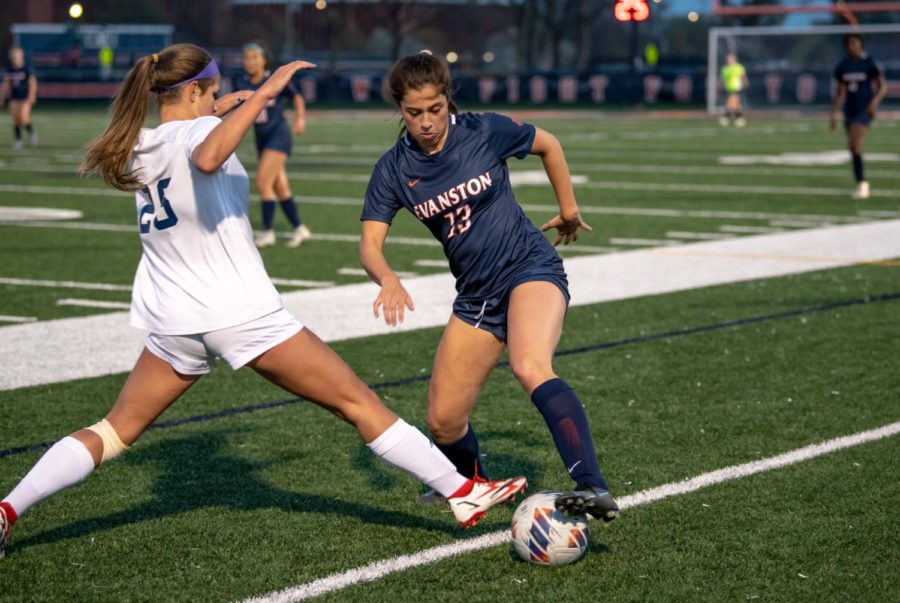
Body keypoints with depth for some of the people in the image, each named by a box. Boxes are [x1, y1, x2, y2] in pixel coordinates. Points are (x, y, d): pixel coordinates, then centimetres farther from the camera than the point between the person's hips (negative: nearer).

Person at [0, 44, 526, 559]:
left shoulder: (136, 147, 10)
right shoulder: (200, 132, -11)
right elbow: (207, 158, -37)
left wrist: (220, 110, 30)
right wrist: (262, 94, -30)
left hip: (172, 322, 6)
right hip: (242, 314, -6)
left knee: (115, 431, 14)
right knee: (358, 403, 1)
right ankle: (462, 494, 3)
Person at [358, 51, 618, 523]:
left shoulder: (485, 131, -9)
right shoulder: (393, 169, -3)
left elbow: (548, 145, 10)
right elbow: (369, 243, -10)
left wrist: (568, 209, 15)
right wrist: (388, 280, -31)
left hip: (529, 268, -4)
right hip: (475, 294, 5)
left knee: (531, 368, -35)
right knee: (443, 421, 3)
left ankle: (593, 488, -45)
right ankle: (471, 484, 38)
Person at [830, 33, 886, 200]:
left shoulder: (870, 64, -9)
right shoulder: (842, 66, 6)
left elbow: (883, 86, -6)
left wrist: (874, 102, -24)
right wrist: (834, 114, 10)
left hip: (865, 110, -6)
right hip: (850, 110, 6)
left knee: (854, 143, -21)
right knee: (853, 147, 8)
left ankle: (862, 183, -14)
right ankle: (861, 184, 20)